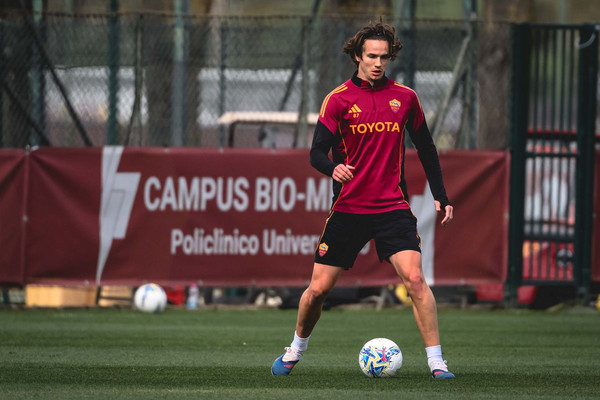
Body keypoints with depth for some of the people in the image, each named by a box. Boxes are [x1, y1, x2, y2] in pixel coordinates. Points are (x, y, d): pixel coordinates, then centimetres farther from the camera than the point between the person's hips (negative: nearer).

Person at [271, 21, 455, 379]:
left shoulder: (405, 98, 6)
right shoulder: (339, 100, -1)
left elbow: (426, 148, 16)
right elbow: (317, 152, -5)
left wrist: (441, 197, 13)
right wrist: (334, 168, -28)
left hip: (393, 208, 1)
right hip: (348, 208, 0)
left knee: (415, 279, -18)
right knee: (318, 288, 2)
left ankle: (436, 361, -14)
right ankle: (296, 350, 28)